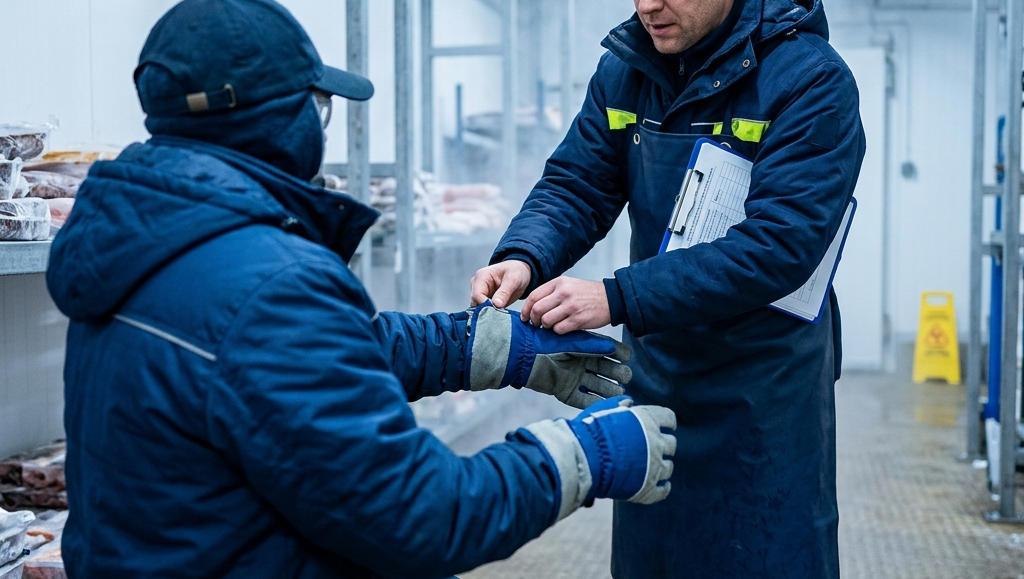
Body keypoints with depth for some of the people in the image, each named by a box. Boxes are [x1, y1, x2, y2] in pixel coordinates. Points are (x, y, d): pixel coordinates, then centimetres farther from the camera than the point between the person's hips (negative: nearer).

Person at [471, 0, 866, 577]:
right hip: (654, 373, 5)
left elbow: (779, 244, -26)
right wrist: (523, 258, -23)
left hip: (766, 389, -5)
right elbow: (575, 186, 0)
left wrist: (617, 298, -33)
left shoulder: (812, 81, -17)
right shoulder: (625, 69, 1)